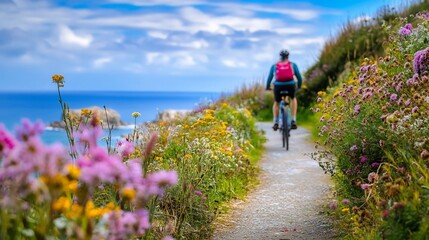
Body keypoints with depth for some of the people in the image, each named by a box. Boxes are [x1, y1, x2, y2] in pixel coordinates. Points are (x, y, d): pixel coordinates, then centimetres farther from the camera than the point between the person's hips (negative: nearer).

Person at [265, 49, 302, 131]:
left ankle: (276, 123, 13)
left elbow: (269, 78, 19)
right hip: (291, 85, 0)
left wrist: (267, 87, 36)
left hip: (278, 86, 0)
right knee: (293, 99, 31)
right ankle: (293, 120, 19)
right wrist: (299, 86, 34)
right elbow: (299, 77, 17)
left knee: (276, 103, 28)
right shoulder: (293, 65, 16)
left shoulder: (274, 66, 17)